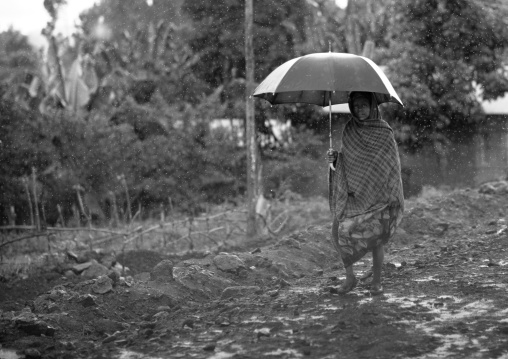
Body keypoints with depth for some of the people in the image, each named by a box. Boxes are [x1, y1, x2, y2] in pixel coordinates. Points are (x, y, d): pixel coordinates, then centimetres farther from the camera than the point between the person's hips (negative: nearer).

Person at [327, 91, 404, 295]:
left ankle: (376, 281, 9)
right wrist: (335, 158, -8)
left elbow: (393, 165, -3)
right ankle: (350, 277, 10)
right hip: (352, 192, 3)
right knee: (340, 232, -7)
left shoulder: (384, 132, -4)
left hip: (375, 192, -3)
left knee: (376, 236, -8)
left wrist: (394, 198, -9)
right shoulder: (349, 130, 6)